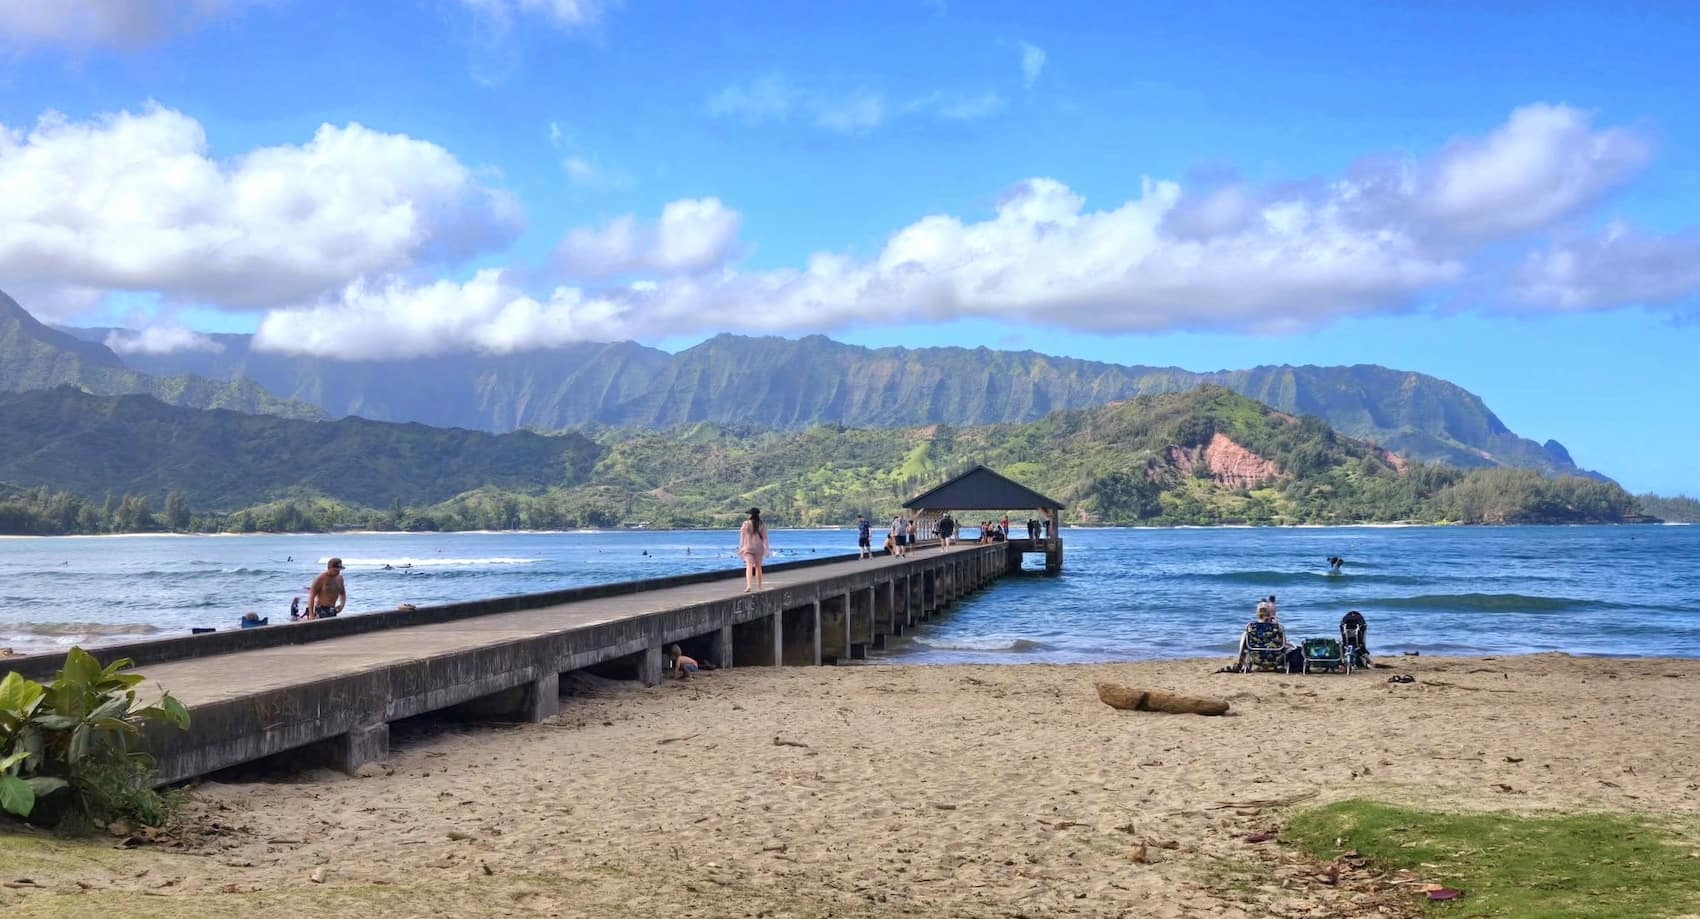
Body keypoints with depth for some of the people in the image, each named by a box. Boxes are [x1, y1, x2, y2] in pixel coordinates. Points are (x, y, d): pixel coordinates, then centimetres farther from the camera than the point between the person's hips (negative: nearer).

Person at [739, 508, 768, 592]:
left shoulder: (746, 524, -4)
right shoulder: (762, 525, -1)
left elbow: (742, 537, -1)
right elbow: (764, 538, -2)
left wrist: (741, 548, 7)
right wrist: (766, 550, 1)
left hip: (748, 548, -2)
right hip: (758, 548, 2)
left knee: (749, 566, -12)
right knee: (758, 567, 16)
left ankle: (749, 586, -31)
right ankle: (759, 587, 25)